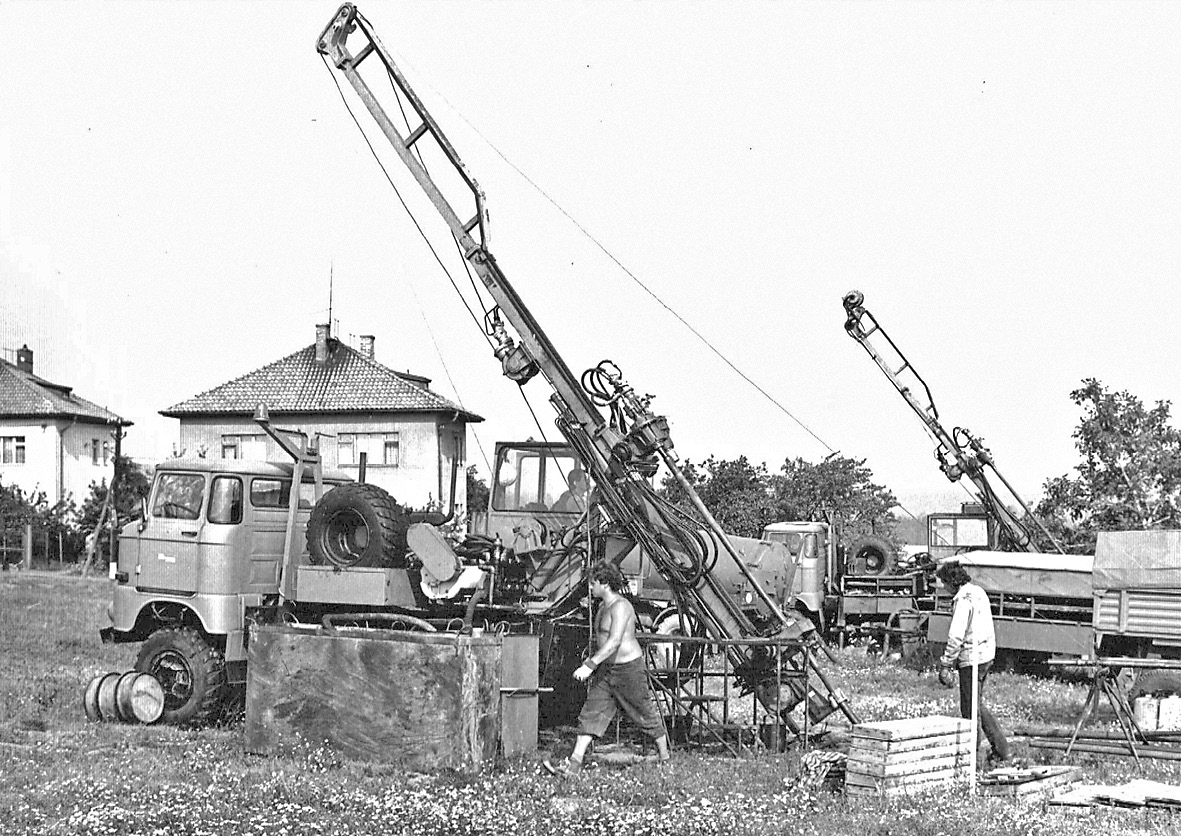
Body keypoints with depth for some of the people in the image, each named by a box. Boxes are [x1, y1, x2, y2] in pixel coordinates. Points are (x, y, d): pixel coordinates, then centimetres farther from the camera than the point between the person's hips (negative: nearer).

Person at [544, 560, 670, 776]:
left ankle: (665, 759, 21)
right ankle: (574, 763, -7)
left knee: (645, 714, 4)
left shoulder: (620, 606, -19)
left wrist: (589, 665, -34)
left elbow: (614, 641, -29)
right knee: (590, 714, -1)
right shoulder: (604, 606, 12)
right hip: (606, 669, 9)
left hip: (628, 668, -9)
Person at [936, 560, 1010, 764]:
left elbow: (956, 636, -21)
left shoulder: (963, 599, -18)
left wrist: (945, 664, -16)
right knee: (975, 705, 17)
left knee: (972, 708, -1)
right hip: (986, 654, 9)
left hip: (971, 657, -9)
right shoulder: (980, 593, 12)